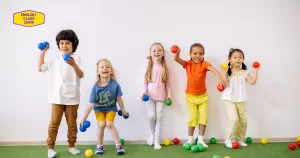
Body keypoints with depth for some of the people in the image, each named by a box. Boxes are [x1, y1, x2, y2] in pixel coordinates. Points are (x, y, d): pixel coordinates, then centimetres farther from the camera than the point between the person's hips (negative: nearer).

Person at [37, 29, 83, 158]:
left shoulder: (76, 58, -3)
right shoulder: (55, 60, 8)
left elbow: (81, 75, -15)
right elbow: (40, 68, 11)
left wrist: (73, 65, -33)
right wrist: (42, 52, 9)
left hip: (72, 97, -2)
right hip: (57, 97, 2)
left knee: (72, 123, 9)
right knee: (54, 123, 3)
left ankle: (71, 146, 23)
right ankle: (50, 147, 13)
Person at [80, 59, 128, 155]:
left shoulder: (115, 85, -24)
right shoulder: (96, 87, -23)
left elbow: (119, 99, -9)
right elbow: (91, 104, -18)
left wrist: (123, 110, 4)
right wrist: (84, 118, -16)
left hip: (111, 108, -1)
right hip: (99, 109, 1)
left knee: (109, 124, -20)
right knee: (101, 124, -17)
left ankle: (118, 145, -3)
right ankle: (99, 146, 8)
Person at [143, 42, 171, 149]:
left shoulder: (165, 68, 3)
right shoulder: (149, 67, 2)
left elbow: (167, 83, 6)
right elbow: (145, 81, 3)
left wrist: (169, 95, 2)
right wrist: (144, 91, -10)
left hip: (161, 96, 1)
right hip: (150, 96, -1)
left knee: (159, 118, 1)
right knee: (151, 116, -8)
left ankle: (157, 140, 10)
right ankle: (152, 133, 21)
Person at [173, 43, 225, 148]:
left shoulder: (204, 64, -11)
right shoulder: (187, 64, -6)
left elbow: (213, 70, -28)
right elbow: (176, 59, -18)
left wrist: (220, 78, -48)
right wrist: (177, 52, -41)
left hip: (203, 96, 1)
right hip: (191, 96, 0)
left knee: (203, 118, 1)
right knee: (193, 118, -1)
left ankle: (200, 139, 15)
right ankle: (190, 139, 15)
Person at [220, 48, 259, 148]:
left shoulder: (244, 73, 5)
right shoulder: (228, 72, -3)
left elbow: (252, 82, -7)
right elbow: (225, 82, -16)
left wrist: (255, 71, -6)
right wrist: (224, 71, -19)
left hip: (241, 100, 4)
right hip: (230, 100, -4)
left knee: (243, 121, 7)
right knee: (234, 119, -17)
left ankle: (239, 139, 25)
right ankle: (229, 139, 0)